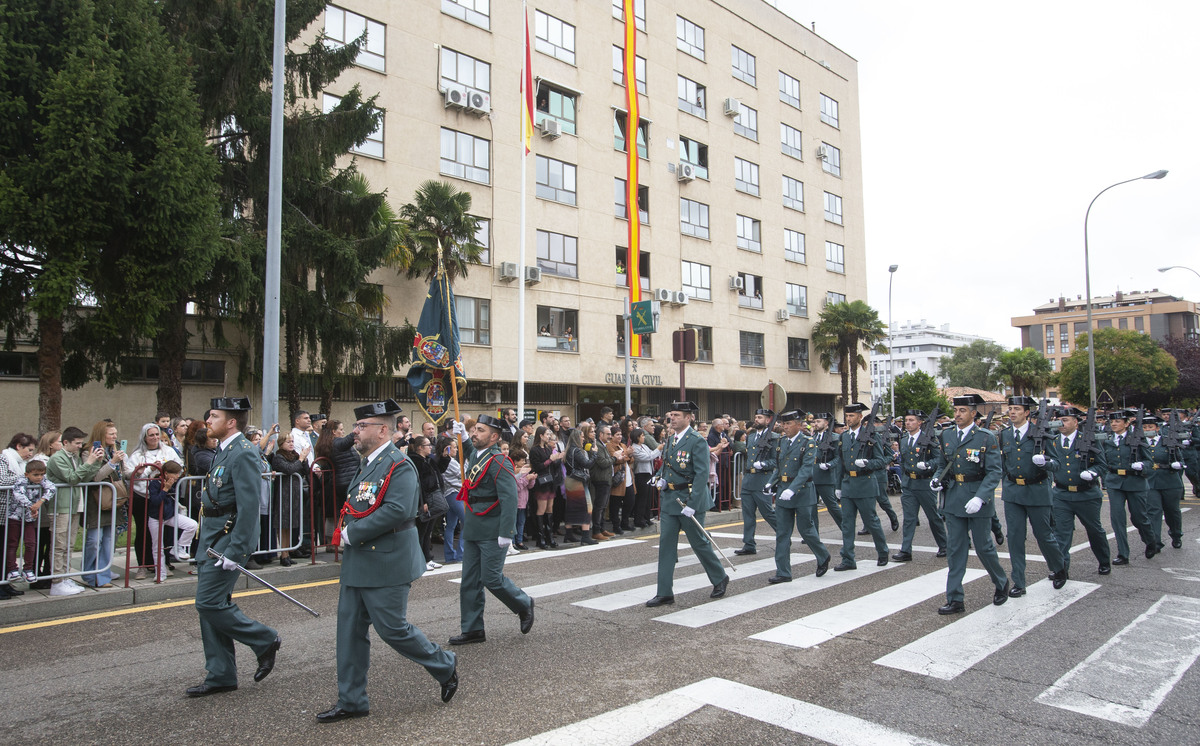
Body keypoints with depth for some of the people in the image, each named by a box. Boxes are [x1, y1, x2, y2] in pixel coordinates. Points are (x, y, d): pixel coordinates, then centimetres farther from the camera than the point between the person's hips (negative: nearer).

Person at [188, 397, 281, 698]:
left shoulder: (243, 454, -18)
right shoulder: (225, 451, 13)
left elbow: (249, 507, -23)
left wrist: (235, 551, -25)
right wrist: (207, 542, 20)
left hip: (229, 537, -10)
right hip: (211, 537, 10)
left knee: (210, 603, -8)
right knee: (210, 606, 11)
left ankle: (265, 640, 10)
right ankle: (221, 676, 21)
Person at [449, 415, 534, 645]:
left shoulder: (498, 462, -17)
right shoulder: (475, 455, 9)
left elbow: (510, 499, -22)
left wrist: (506, 533, -26)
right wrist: (463, 437, 18)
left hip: (492, 532, -9)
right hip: (472, 529, 9)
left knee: (492, 579, -1)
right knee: (469, 581, 11)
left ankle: (524, 605, 24)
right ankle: (472, 630, 21)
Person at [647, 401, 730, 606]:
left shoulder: (697, 441, -14)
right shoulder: (671, 440, 10)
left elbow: (702, 474, -19)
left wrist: (691, 504, -23)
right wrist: (660, 478, 2)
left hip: (689, 499, -7)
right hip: (670, 500, 7)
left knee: (699, 543, 6)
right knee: (666, 545, 4)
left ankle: (720, 578, 30)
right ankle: (665, 593, 10)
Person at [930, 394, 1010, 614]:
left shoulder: (986, 438, -9)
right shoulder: (946, 435, 5)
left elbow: (995, 471, -12)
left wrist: (980, 498, -22)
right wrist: (937, 478, -4)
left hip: (977, 499, -4)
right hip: (953, 499, 4)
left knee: (983, 547, 8)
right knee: (955, 549, 4)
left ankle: (1002, 583, 37)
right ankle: (955, 600, 9)